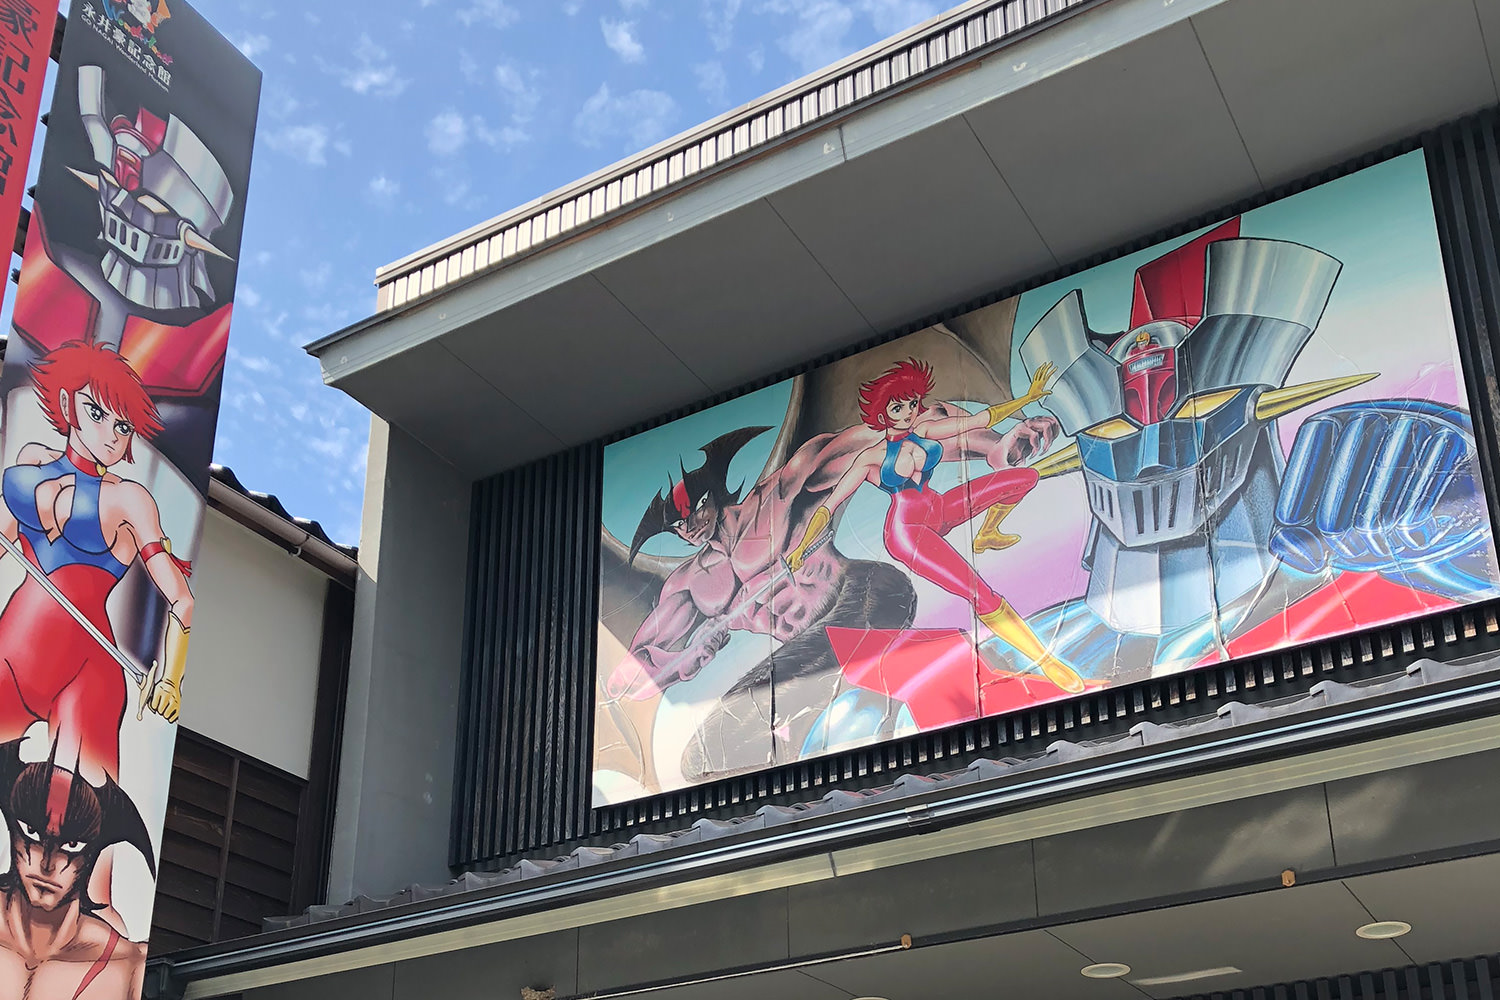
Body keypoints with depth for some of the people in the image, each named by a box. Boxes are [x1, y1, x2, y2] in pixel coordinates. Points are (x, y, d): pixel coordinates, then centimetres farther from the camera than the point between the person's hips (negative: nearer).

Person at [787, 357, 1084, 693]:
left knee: (1025, 477, 2)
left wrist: (1029, 396, 11)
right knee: (983, 596, -27)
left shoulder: (922, 431, 5)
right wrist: (802, 547, -17)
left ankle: (986, 536, 24)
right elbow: (830, 505, -8)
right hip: (907, 530, -7)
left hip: (939, 511, 7)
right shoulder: (872, 458, -7)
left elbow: (979, 420, 11)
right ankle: (1046, 661, -26)